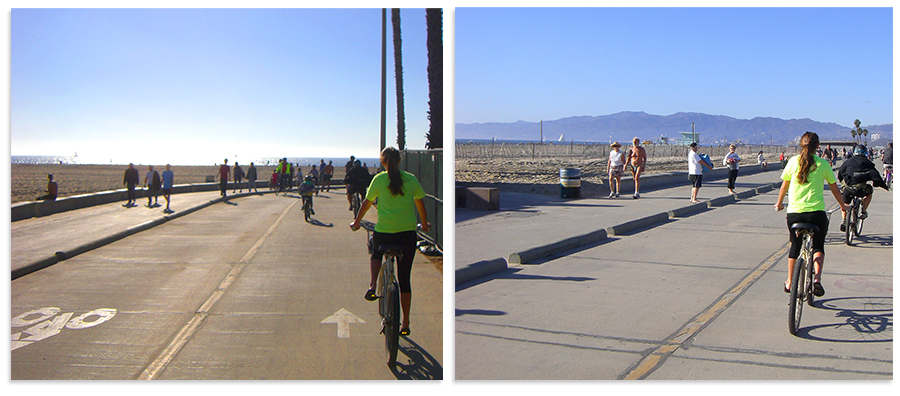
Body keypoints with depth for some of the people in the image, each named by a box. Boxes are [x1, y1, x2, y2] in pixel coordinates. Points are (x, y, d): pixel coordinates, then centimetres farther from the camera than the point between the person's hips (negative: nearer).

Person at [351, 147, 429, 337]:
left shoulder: (379, 179, -1)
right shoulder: (411, 179, 3)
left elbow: (366, 203, 7)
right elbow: (420, 204, 12)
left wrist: (356, 223, 22)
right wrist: (424, 225, 28)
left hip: (384, 231, -1)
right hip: (407, 233, 1)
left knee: (376, 254, 33)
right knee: (404, 278, 10)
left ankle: (372, 286, 6)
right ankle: (405, 323, 12)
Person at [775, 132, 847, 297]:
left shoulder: (793, 161, 3)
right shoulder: (823, 164, 1)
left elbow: (784, 185, 10)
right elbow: (834, 188, 11)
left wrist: (779, 203, 27)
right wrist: (842, 206, 27)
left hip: (794, 212, 1)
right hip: (816, 212, -1)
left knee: (795, 246, 19)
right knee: (818, 247, 14)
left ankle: (789, 282, 27)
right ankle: (817, 278, -9)